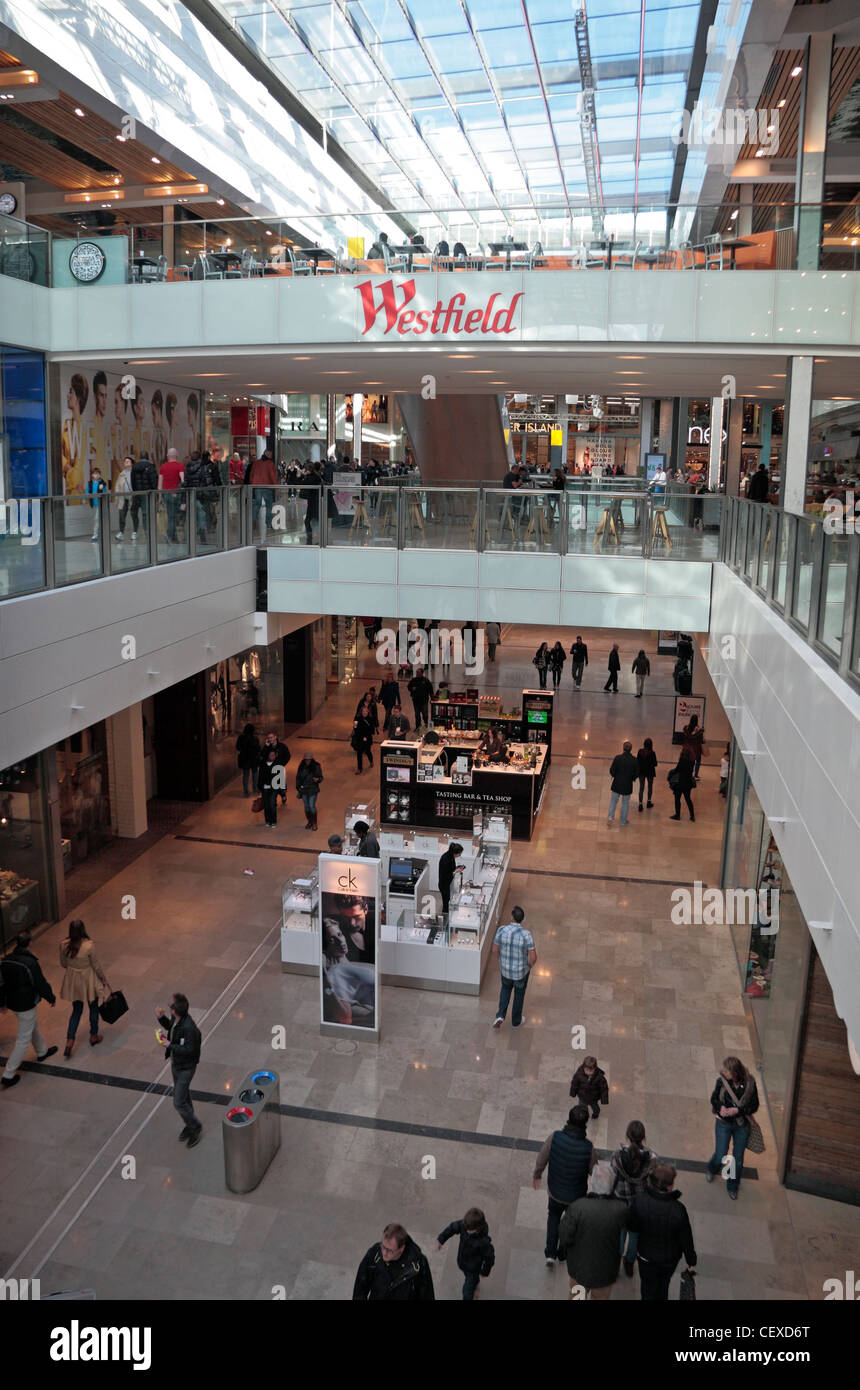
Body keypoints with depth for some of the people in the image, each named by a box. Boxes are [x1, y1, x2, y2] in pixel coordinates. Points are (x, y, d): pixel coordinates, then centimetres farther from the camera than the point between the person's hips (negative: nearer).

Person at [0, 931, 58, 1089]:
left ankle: (42, 1052, 50)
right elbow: (41, 984, -19)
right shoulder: (30, 963, -28)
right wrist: (52, 998, -2)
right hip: (26, 1006, -7)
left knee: (34, 1026, 29)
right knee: (23, 1040, 5)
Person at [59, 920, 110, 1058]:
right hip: (88, 980, -3)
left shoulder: (63, 945, -15)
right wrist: (104, 981, 2)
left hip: (73, 981, 3)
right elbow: (96, 967, -14)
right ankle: (94, 1036, 36)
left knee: (76, 1010, 21)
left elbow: (63, 964, 1)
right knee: (93, 1008, 21)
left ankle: (69, 1041, 13)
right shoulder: (89, 946, -27)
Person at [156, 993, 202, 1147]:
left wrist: (170, 1045, -29)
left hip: (185, 1068, -9)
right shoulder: (175, 1019, -9)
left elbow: (190, 1050, -31)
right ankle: (190, 1126, 43)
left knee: (179, 1103, -1)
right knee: (183, 1096, 23)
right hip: (175, 1063, 9)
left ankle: (195, 1128, 22)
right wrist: (161, 1018, -4)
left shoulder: (189, 1028, -35)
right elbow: (171, 1027, 13)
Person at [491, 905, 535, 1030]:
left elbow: (495, 950, -8)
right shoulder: (526, 934, -27)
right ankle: (516, 1021, 42)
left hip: (505, 968, 2)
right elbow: (533, 957, -23)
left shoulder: (501, 930, -20)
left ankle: (500, 1015, 19)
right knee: (519, 994, 24)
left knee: (506, 988, 31)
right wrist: (530, 965, 0)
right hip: (521, 971, -2)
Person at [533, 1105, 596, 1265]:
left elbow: (542, 1159, -10)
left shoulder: (555, 1137, -26)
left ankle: (550, 1253, 25)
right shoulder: (588, 1148, -29)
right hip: (577, 1195, -1)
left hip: (555, 1192, 1)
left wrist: (536, 1175, 10)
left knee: (553, 1216, 29)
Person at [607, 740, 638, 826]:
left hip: (617, 784, 0)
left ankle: (610, 816, 4)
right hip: (628, 785, 0)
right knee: (625, 803, 15)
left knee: (613, 801, 16)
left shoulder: (617, 758, -15)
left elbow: (612, 771, -12)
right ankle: (623, 821, 22)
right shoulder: (634, 760, -11)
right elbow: (636, 773, -4)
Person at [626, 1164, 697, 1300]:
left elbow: (630, 1226, -12)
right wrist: (691, 1260, 1)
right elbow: (686, 1239, -17)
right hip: (670, 1258, 0)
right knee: (664, 1284, 31)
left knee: (648, 1289, 23)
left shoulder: (639, 1202, -28)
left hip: (646, 1256, 0)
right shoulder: (678, 1209, -31)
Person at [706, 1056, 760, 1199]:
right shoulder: (722, 1081, -16)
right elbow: (714, 1099, -1)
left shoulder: (749, 1083, -17)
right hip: (724, 1123, 0)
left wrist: (737, 1110, -22)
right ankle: (712, 1169, 39)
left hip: (742, 1125, 0)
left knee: (738, 1160, 11)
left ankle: (733, 1187, 37)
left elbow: (754, 1105, -9)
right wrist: (721, 1107, -21)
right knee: (721, 1156, 2)